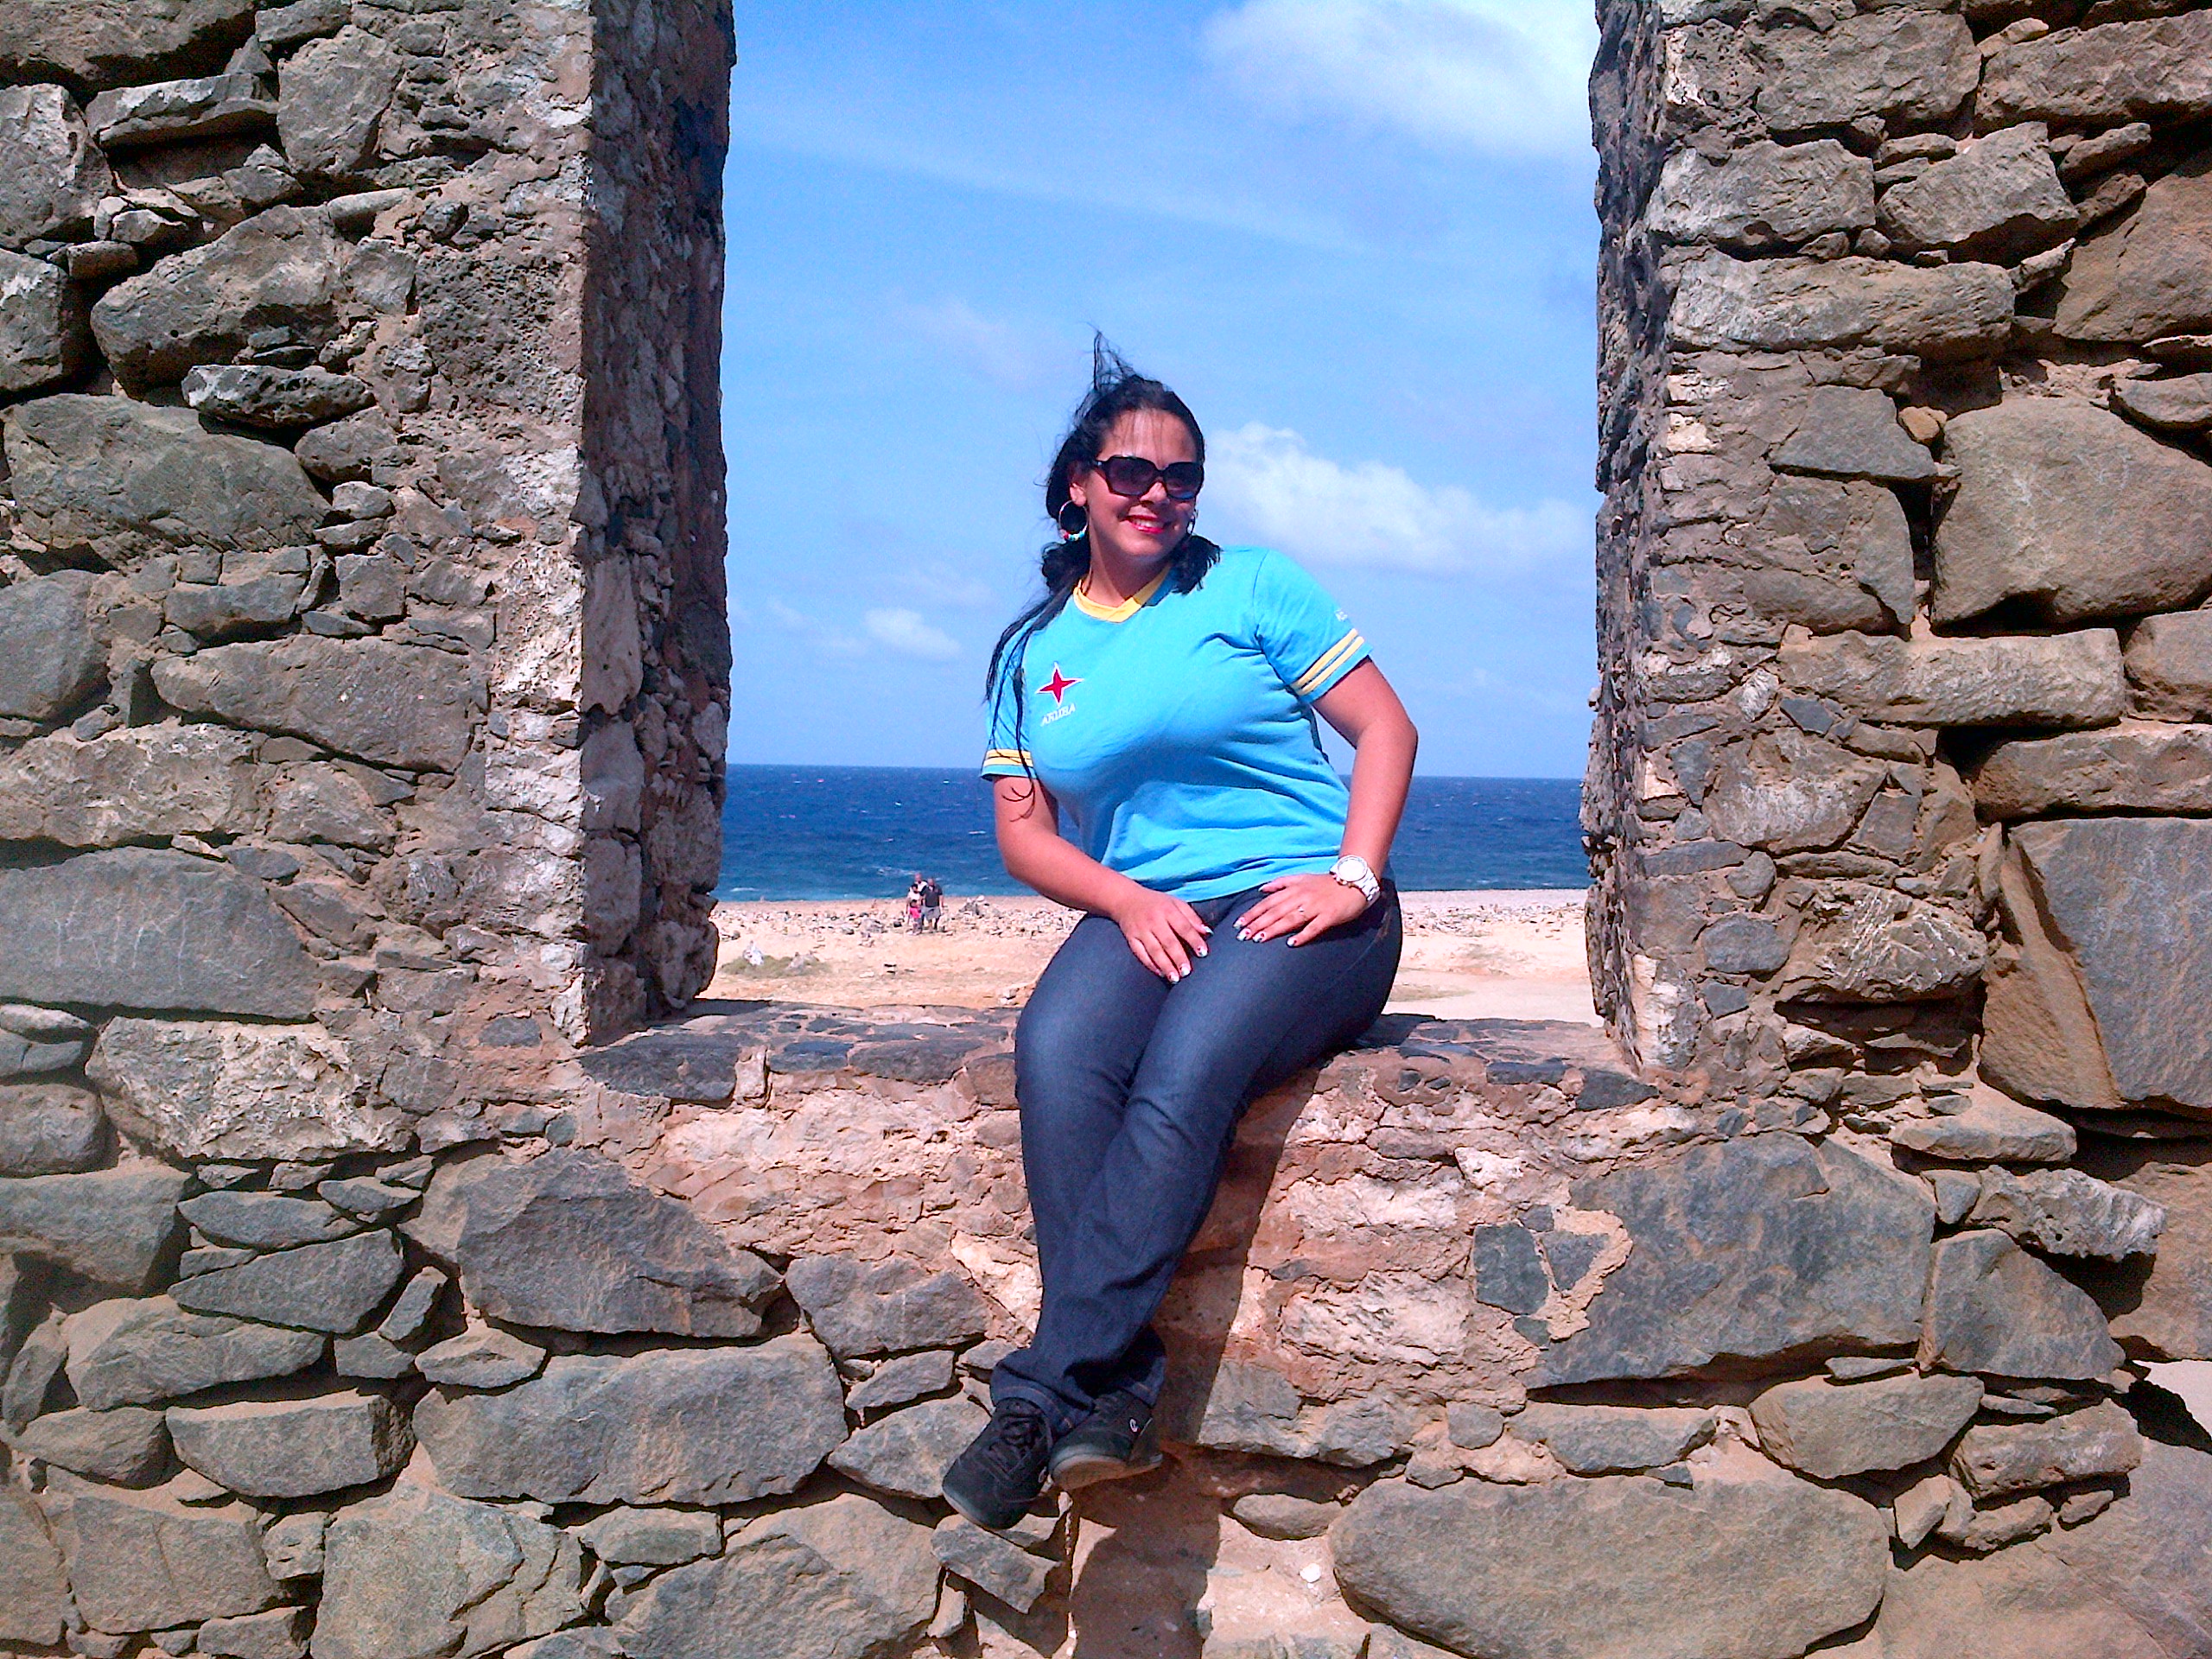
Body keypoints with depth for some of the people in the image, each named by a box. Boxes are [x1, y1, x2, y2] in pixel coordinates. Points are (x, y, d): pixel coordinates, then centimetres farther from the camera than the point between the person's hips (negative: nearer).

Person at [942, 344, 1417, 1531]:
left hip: (1295, 908, -3)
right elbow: (1023, 832, 13)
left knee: (1185, 1074, -33)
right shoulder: (1033, 650, 16)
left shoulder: (1249, 587, 7)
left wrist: (1354, 878, -9)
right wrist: (1127, 899, -6)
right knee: (1055, 1051, -31)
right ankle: (1114, 1397, -32)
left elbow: (1386, 727, 5)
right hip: (1140, 914, 3)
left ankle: (1045, 1394, -31)